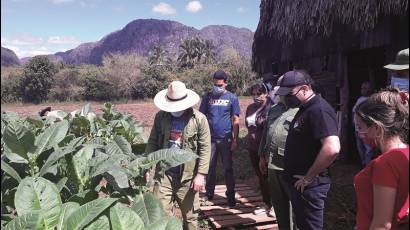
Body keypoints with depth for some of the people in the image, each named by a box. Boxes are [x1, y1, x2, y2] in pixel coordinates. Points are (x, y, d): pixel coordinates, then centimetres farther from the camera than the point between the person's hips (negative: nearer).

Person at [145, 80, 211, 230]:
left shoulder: (199, 119, -7)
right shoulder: (161, 117, 1)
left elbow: (205, 148, -8)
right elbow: (153, 142, 8)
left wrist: (201, 174, -13)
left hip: (187, 176, -2)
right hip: (163, 174, 2)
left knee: (190, 216, 13)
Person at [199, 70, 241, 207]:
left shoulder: (232, 98, -1)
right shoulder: (208, 97, 2)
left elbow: (236, 120, 0)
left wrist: (235, 140, -4)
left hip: (226, 139, -1)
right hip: (210, 138, 1)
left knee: (228, 168, 8)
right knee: (210, 167, 12)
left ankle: (231, 195, 22)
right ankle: (209, 193, 28)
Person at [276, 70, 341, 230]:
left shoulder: (319, 110, -21)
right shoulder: (305, 108, 11)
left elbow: (332, 148, -33)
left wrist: (309, 177, -23)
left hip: (308, 186, -10)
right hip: (297, 183, 10)